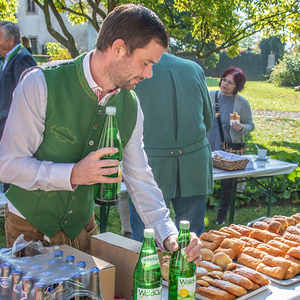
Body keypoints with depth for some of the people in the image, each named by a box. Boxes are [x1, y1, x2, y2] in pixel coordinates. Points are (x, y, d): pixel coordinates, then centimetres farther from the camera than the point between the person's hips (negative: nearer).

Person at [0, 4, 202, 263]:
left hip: (82, 225, 5)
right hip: (31, 227, -4)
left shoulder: (130, 105, -5)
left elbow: (140, 179, -3)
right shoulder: (40, 85, -22)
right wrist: (73, 174, -31)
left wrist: (168, 234, -16)